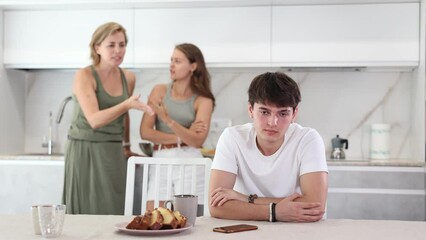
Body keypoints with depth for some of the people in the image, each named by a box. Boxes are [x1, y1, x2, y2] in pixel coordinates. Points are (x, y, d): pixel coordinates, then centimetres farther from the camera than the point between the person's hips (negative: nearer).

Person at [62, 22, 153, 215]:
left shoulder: (128, 78, 6)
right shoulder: (84, 76, -9)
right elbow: (94, 119, -21)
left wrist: (126, 145, 27)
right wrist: (127, 104, -32)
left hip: (114, 153, 5)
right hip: (85, 150, -4)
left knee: (114, 213, 2)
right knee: (87, 214, -3)